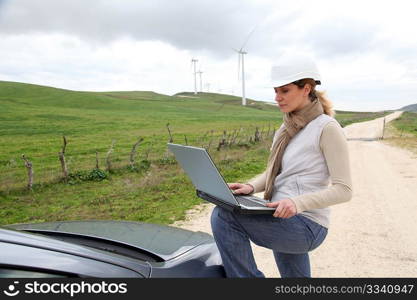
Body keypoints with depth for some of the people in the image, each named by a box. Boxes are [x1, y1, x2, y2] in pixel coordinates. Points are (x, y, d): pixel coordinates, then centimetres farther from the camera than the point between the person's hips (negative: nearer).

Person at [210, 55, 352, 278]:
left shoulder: (326, 128, -12)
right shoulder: (287, 129, 12)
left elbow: (344, 190, -14)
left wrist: (298, 203, -29)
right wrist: (251, 186, -3)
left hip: (306, 226, -8)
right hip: (283, 220, 8)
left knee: (224, 216, -23)